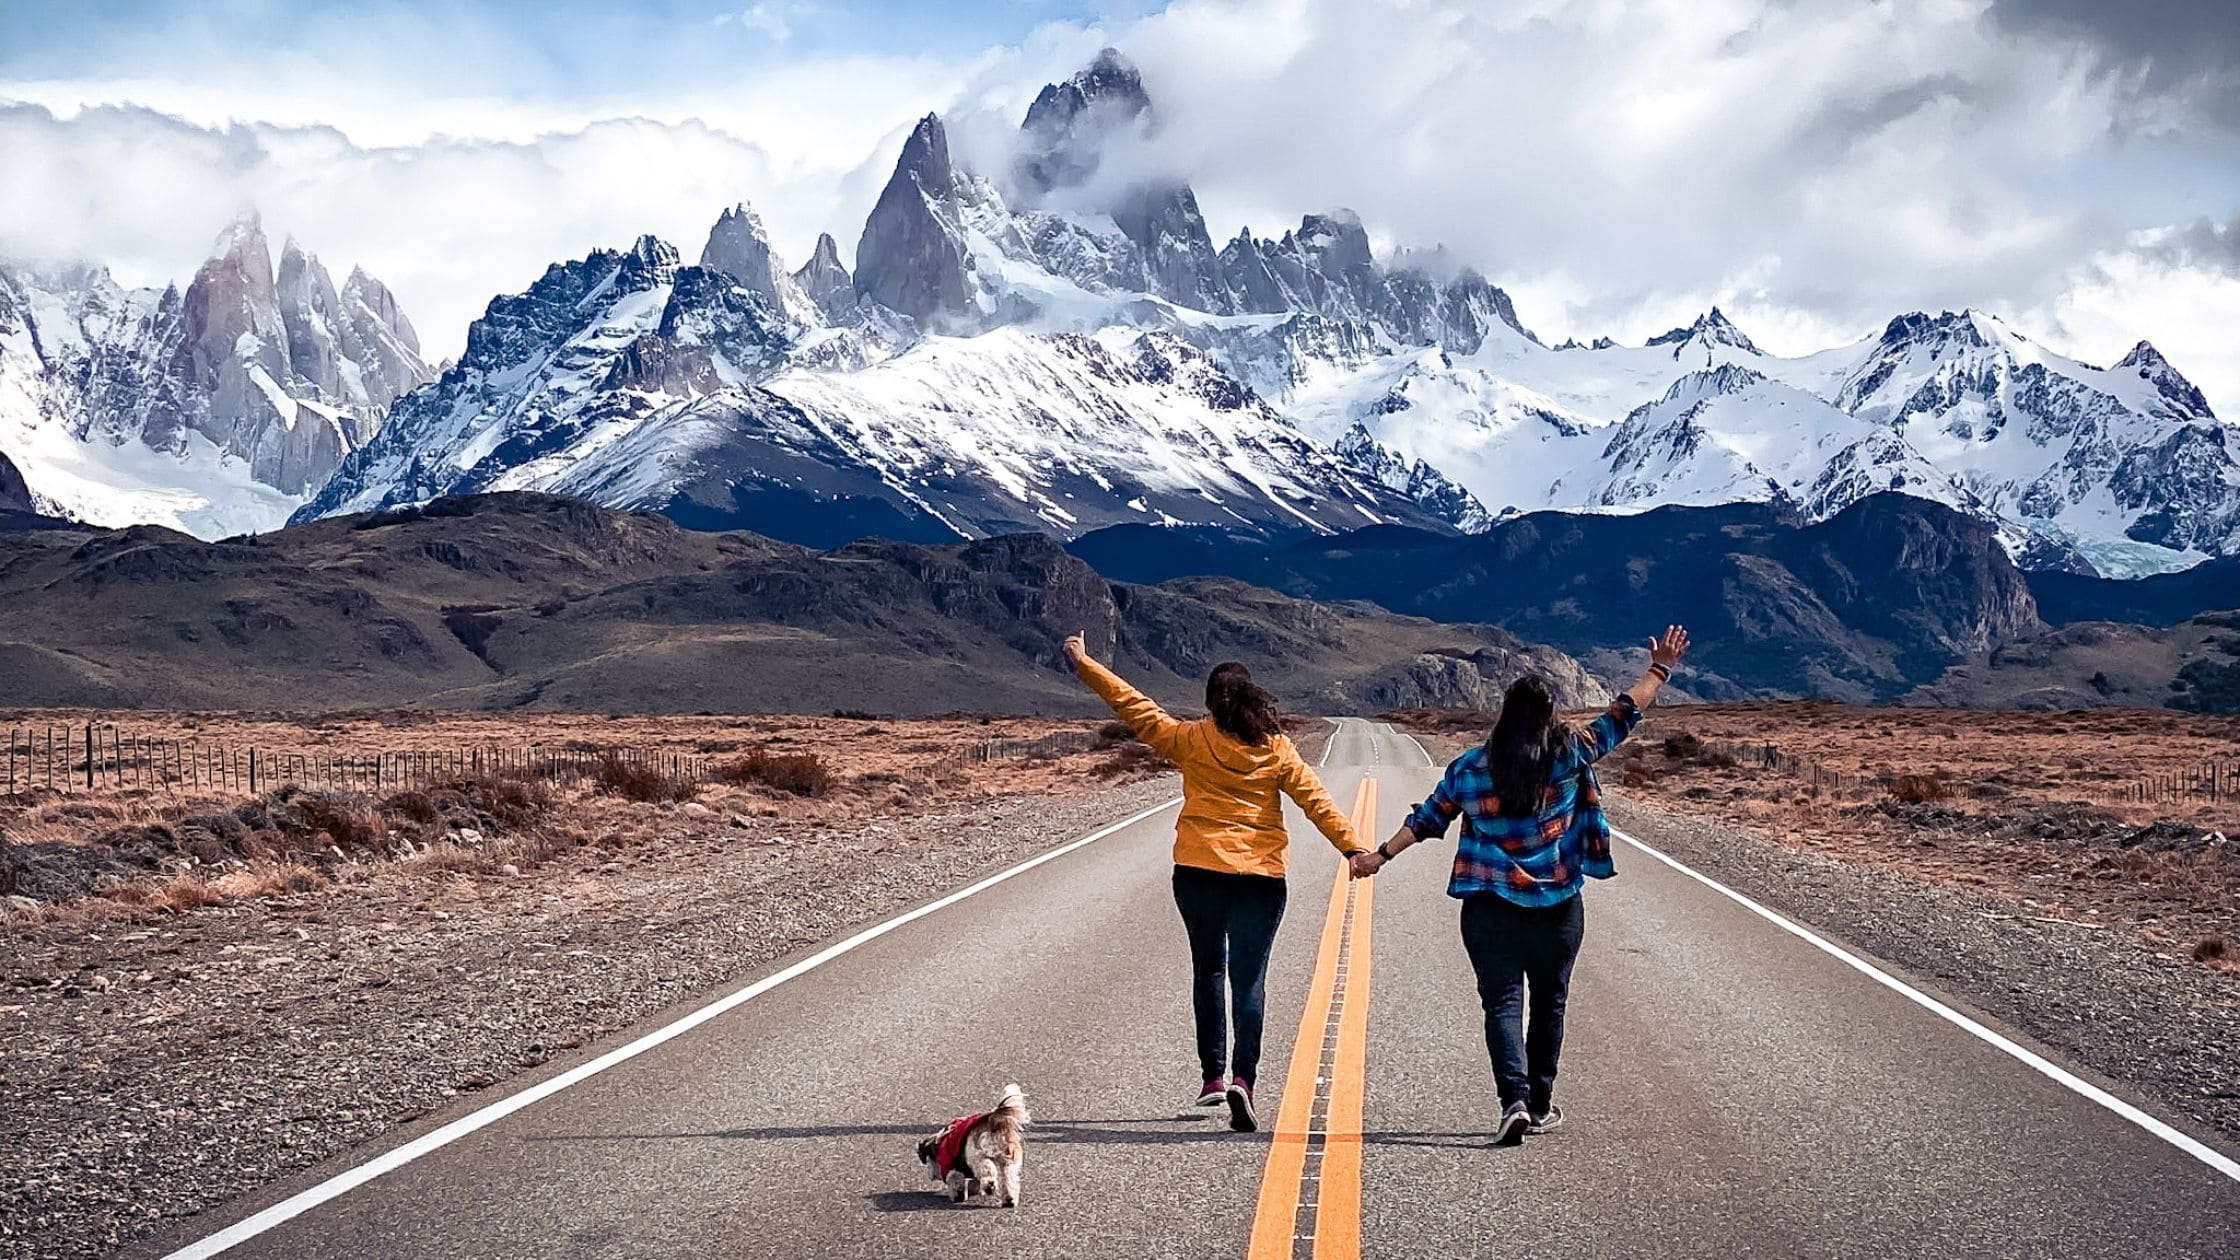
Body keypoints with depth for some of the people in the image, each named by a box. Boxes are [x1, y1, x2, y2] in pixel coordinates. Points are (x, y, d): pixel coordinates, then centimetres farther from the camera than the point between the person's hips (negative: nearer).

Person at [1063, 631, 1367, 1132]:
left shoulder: (1191, 740, -1)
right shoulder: (1277, 750, 1)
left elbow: (1134, 707, 2)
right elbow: (1316, 799, -3)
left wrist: (1085, 665, 10)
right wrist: (1352, 847, -1)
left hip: (1199, 870, 0)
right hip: (1260, 875, 0)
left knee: (1208, 969, 17)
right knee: (1249, 979, 1)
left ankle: (1213, 1075, 15)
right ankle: (1241, 1077, -15)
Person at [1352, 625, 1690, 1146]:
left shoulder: (1469, 768, -2)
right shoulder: (1571, 756, -4)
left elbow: (1427, 819, 6)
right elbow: (1622, 717, 5)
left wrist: (1381, 856, 18)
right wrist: (1661, 669, 17)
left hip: (1489, 905, 0)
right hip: (1557, 906, 1)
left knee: (1502, 1002, 0)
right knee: (1548, 1003, 15)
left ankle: (1514, 1098, -18)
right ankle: (1540, 1106, 23)